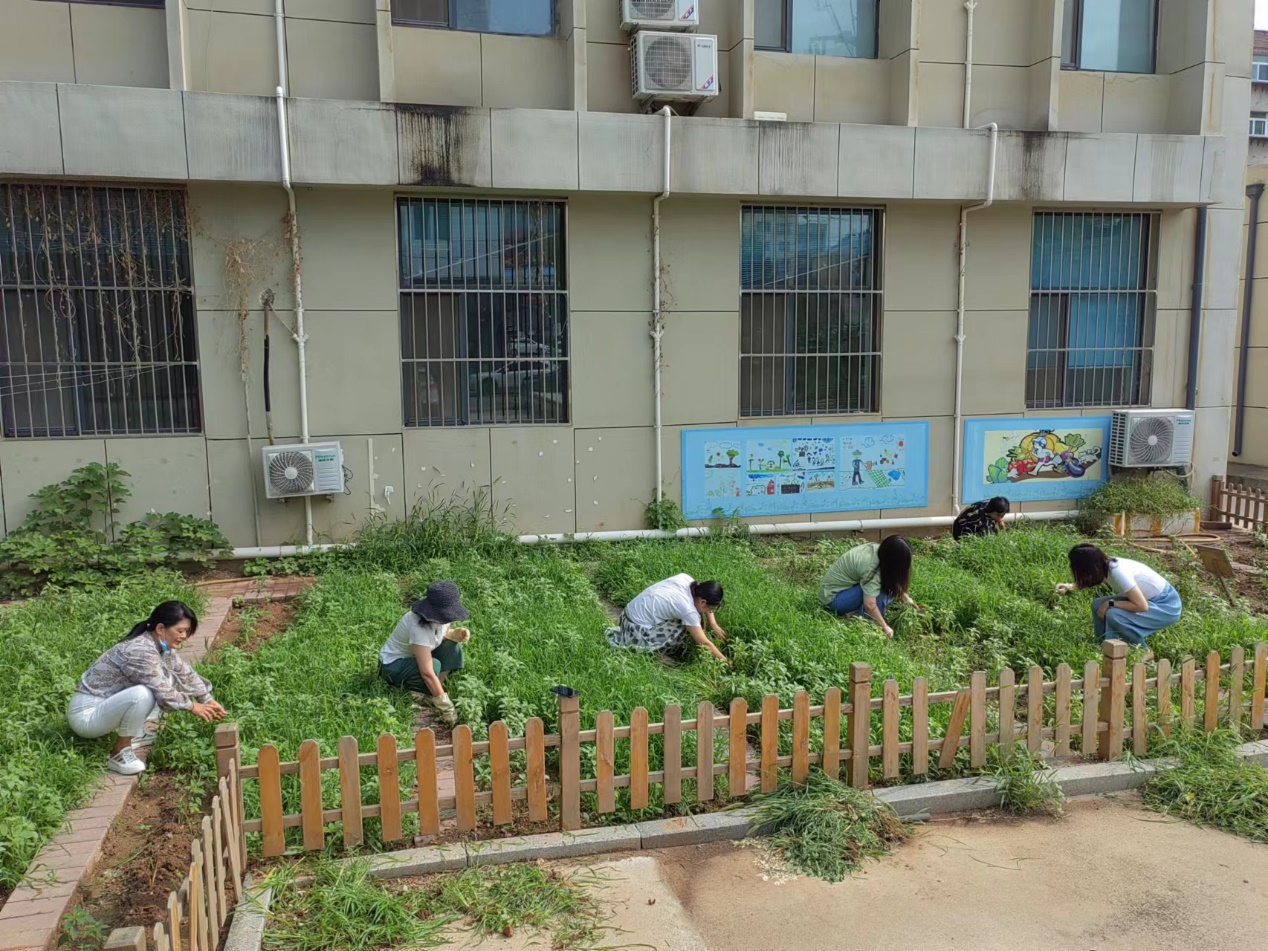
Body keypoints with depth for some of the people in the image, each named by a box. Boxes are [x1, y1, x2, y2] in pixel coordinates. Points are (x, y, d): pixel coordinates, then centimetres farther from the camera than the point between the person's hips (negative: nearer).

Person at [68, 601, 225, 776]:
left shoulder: (161, 645, 1)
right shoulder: (141, 651, -27)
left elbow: (185, 673, 12)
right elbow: (164, 694, -23)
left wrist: (208, 701, 8)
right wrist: (192, 706, -8)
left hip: (106, 704, 9)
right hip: (86, 714, -9)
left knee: (167, 677, 4)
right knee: (142, 694, -34)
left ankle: (136, 734, 8)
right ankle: (119, 754, -15)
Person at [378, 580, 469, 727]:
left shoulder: (441, 618, -15)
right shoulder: (419, 626, -37)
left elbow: (443, 635, 8)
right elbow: (427, 672, -40)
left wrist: (455, 634, -18)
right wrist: (445, 706, -39)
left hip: (416, 656, 8)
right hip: (393, 664, -8)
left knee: (454, 648, -14)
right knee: (434, 666, -34)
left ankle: (429, 690, -9)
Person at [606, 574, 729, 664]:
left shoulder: (686, 579, -8)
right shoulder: (689, 610, -27)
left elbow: (704, 603, 12)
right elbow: (704, 643, -19)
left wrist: (714, 625, 7)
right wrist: (725, 660, -9)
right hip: (637, 629, -8)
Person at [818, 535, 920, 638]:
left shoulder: (877, 550, -6)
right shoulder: (871, 567, -31)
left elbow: (893, 579, 10)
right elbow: (869, 605, -34)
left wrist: (905, 597, 2)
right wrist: (885, 627, -24)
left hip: (840, 585, 9)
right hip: (833, 597, -9)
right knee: (882, 587, -22)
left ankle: (856, 610, -2)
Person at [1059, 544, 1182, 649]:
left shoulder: (1117, 572, -32)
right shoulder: (1107, 565, -7)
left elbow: (1142, 606, -31)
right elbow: (1095, 580, 18)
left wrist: (1111, 603, -21)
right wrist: (1071, 587, 10)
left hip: (1166, 605, -8)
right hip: (1150, 599, 8)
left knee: (1114, 615, -26)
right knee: (1098, 605, -1)